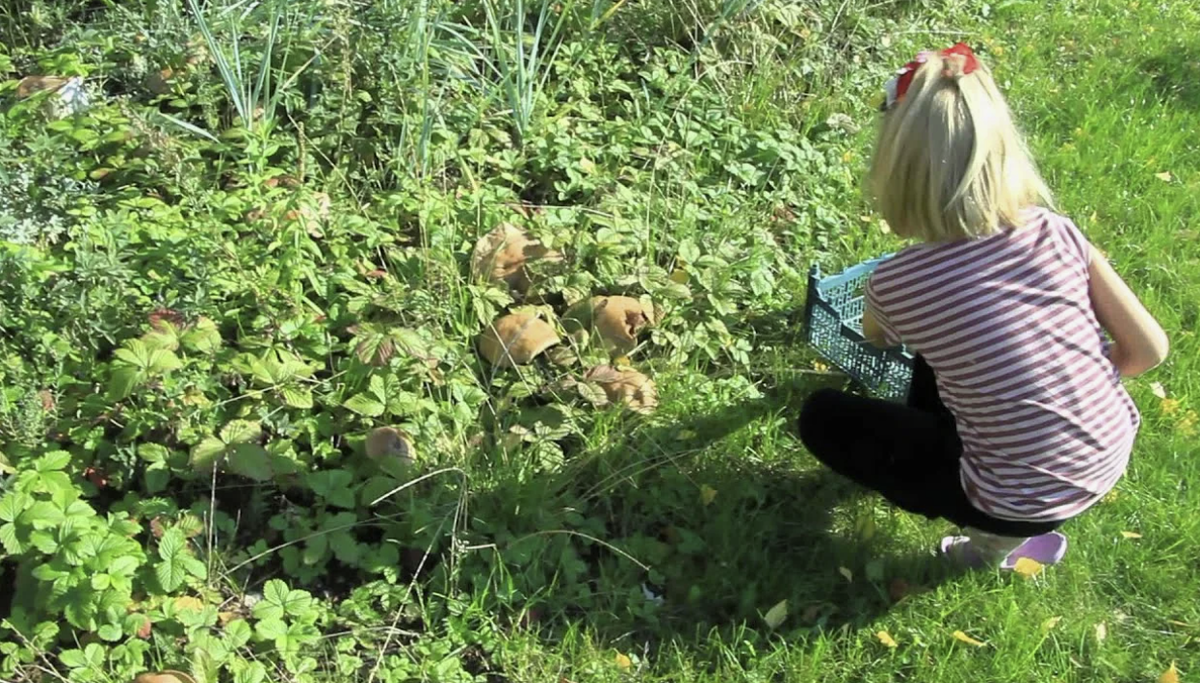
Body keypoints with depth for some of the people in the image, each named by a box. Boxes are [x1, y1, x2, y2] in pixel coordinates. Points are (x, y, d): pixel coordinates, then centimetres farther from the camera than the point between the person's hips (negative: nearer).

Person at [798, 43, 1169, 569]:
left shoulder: (897, 283, -18)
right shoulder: (1056, 233, -11)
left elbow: (875, 338, 8)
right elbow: (1149, 349, -4)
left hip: (1026, 505, -5)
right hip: (1109, 456, 6)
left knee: (823, 418, 10)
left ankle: (995, 535, 8)